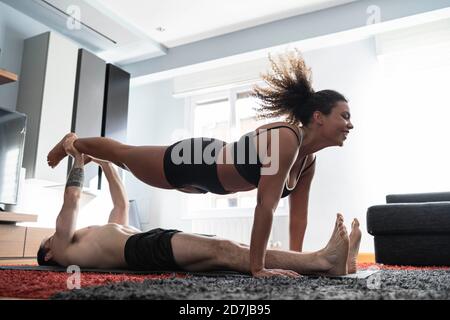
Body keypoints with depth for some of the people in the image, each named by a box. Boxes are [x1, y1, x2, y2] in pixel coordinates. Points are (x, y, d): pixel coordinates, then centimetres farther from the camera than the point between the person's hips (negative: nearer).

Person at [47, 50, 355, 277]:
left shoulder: (308, 161, -10)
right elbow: (266, 205, -39)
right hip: (190, 163, -8)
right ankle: (72, 142, 51)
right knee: (123, 154, 20)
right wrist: (258, 267, -35)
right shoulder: (285, 137, -37)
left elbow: (299, 214, -4)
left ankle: (76, 146, 59)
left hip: (208, 172, 8)